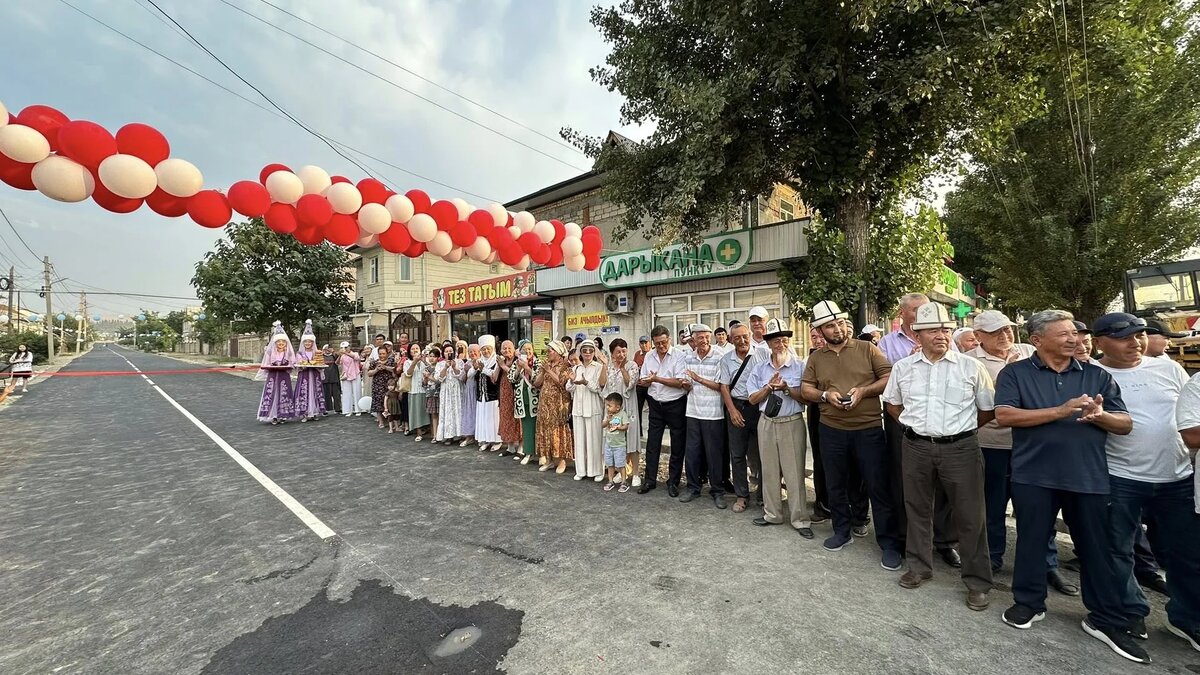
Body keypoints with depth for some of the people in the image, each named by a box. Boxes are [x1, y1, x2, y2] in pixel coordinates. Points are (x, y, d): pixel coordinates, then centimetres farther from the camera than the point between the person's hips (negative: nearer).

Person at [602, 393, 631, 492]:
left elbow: (626, 426, -15)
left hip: (619, 444, -5)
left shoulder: (623, 414, -11)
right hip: (608, 443, 5)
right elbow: (603, 425, 0)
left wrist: (618, 427, -32)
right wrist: (608, 420, -18)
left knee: (620, 464, 0)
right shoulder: (608, 414, 4)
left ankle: (624, 482, 12)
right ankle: (611, 481, 24)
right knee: (609, 464, 12)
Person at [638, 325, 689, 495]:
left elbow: (679, 383, -19)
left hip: (675, 405, -4)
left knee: (677, 446, 7)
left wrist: (657, 379, -23)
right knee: (652, 444, 9)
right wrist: (645, 382, -13)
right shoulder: (649, 357, 5)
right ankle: (649, 480, 22)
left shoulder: (679, 356, -11)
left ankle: (673, 482, 21)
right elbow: (644, 381, 10)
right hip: (656, 404, 4)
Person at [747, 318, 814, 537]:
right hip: (767, 424, 3)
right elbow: (753, 399, 3)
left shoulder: (800, 366, -1)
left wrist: (786, 388, -17)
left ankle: (800, 519, 14)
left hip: (792, 423, -3)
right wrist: (769, 387, -11)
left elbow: (806, 398, -4)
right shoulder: (760, 368, 6)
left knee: (794, 473, 1)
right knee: (769, 471, 11)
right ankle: (772, 514, 25)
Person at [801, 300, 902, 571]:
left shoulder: (867, 349, -1)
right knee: (836, 485, 15)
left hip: (869, 429, -3)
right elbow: (806, 389, 6)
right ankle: (841, 532, 33)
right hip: (831, 430, 3)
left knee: (879, 486, 3)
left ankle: (889, 544, 18)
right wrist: (825, 395, -12)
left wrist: (863, 390, -17)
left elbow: (889, 378, -4)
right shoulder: (816, 358, 6)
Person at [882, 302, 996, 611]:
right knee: (917, 509, 14)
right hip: (916, 448, 2)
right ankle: (920, 567, 31)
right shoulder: (902, 367, 3)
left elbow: (988, 410, 5)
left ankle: (977, 582, 24)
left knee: (970, 515, 5)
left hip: (960, 448, -2)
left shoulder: (971, 367, -3)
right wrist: (915, 424, 9)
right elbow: (892, 403, 16)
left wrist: (959, 428, 7)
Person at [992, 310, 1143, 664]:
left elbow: (1125, 424, 6)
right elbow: (1004, 415, -16)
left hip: (1089, 477, 3)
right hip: (1034, 476, -3)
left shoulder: (1097, 375, 7)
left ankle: (1106, 620, 30)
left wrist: (1099, 415, -15)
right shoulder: (1015, 373, -4)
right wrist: (1061, 411, -21)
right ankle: (1029, 602, 27)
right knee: (1031, 542, 10)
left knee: (1096, 548, 13)